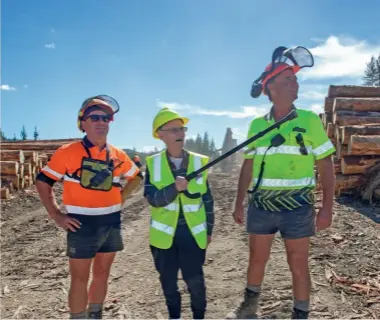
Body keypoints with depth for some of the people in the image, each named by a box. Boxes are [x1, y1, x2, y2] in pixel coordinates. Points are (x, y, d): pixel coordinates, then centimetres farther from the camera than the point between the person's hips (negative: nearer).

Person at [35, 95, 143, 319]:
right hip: (82, 225, -4)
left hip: (111, 223, 5)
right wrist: (57, 216, -9)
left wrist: (120, 199, 7)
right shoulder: (68, 152, -10)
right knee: (80, 278, 5)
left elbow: (136, 177, 18)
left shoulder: (118, 155, 2)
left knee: (102, 274, 18)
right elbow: (43, 182, -5)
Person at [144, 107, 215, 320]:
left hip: (193, 233, 0)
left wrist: (209, 230, 7)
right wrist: (174, 188, -30)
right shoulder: (153, 163, -3)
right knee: (168, 282, 14)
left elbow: (208, 200, 6)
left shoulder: (199, 162, 0)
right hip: (165, 233, 1)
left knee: (195, 281, 2)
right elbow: (153, 198, -13)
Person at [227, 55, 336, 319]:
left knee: (298, 265, 8)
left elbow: (326, 166, -3)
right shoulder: (257, 125, 4)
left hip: (296, 207, -3)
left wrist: (327, 207, -8)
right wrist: (239, 204, 10)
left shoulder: (309, 120, -4)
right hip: (261, 205, 3)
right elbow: (248, 167, 10)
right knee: (257, 259, 18)